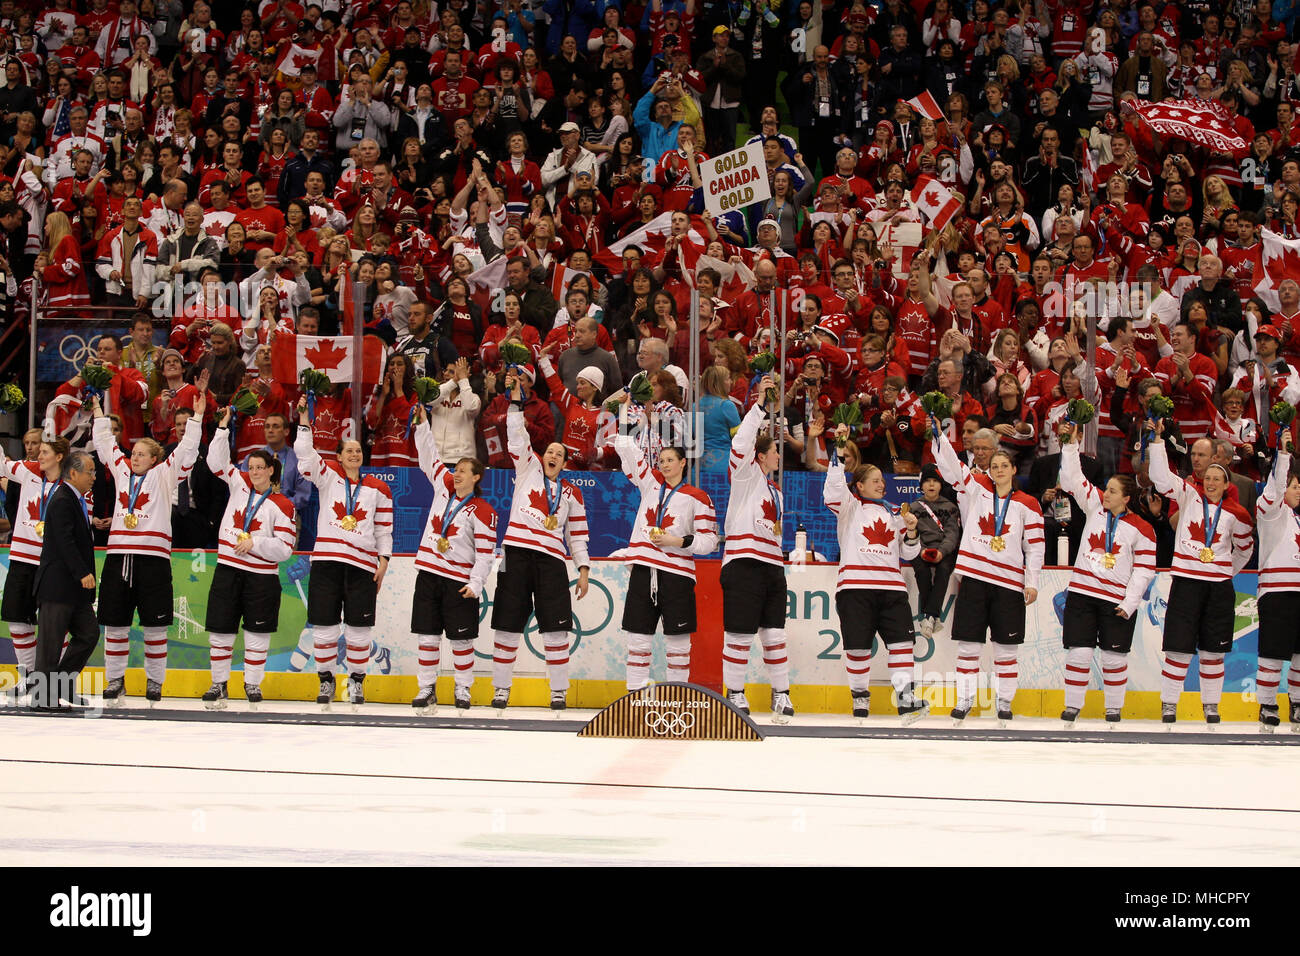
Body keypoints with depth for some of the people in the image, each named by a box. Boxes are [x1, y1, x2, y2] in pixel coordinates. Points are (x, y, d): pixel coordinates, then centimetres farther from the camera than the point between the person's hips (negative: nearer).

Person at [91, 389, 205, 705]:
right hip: (118, 556, 4)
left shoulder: (164, 476, 6)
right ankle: (115, 679, 12)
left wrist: (196, 418, -5)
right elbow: (105, 444, 25)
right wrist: (99, 413, 27)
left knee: (155, 625, 0)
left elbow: (185, 451, 0)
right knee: (115, 622, 4)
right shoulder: (122, 472, 16)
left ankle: (154, 681, 8)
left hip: (153, 557, -4)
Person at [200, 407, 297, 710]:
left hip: (261, 576, -3)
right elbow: (217, 461, 2)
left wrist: (255, 542, -18)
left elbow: (284, 549, -7)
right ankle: (219, 685, 13)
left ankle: (253, 685, 15)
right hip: (228, 570, 3)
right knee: (220, 630, 3)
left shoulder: (282, 505, -5)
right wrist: (223, 428, -7)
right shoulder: (239, 483, 6)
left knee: (257, 634, 3)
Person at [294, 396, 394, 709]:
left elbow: (384, 530, 11)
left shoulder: (378, 489, 9)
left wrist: (383, 561, 2)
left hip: (363, 563, 0)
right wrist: (304, 421, -16)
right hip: (326, 559, 0)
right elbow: (305, 455, -7)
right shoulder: (328, 477, 7)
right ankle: (326, 680, 13)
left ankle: (356, 681, 15)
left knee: (359, 628, 1)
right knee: (325, 624, 0)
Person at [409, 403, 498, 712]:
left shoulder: (483, 512, -7)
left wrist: (476, 584, -15)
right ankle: (427, 689, 9)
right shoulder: (443, 487, 7)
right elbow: (429, 457, 11)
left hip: (460, 580, -4)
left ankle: (463, 689, 12)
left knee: (461, 638, 1)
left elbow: (485, 552, -8)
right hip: (429, 572, 5)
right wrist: (422, 424, 3)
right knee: (428, 634, 4)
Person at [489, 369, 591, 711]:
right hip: (517, 553, -1)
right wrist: (515, 401, -10)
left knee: (555, 629, -3)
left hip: (551, 559, 1)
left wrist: (583, 570, 8)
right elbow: (518, 438, 0)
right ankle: (501, 688, 7)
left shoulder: (571, 493, 16)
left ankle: (559, 691, 4)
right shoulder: (527, 469, 13)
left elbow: (578, 535, 16)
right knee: (508, 625, 0)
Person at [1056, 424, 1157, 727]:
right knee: (1078, 652, -1)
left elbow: (1145, 569, -4)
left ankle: (1114, 709, 17)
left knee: (1114, 656, 3)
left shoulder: (1141, 529, -5)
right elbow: (1072, 480, 1)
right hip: (1082, 591, 2)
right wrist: (1071, 445, -9)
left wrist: (1130, 603, -9)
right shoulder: (1095, 505, 4)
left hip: (1117, 599, -2)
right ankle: (1072, 706, 9)